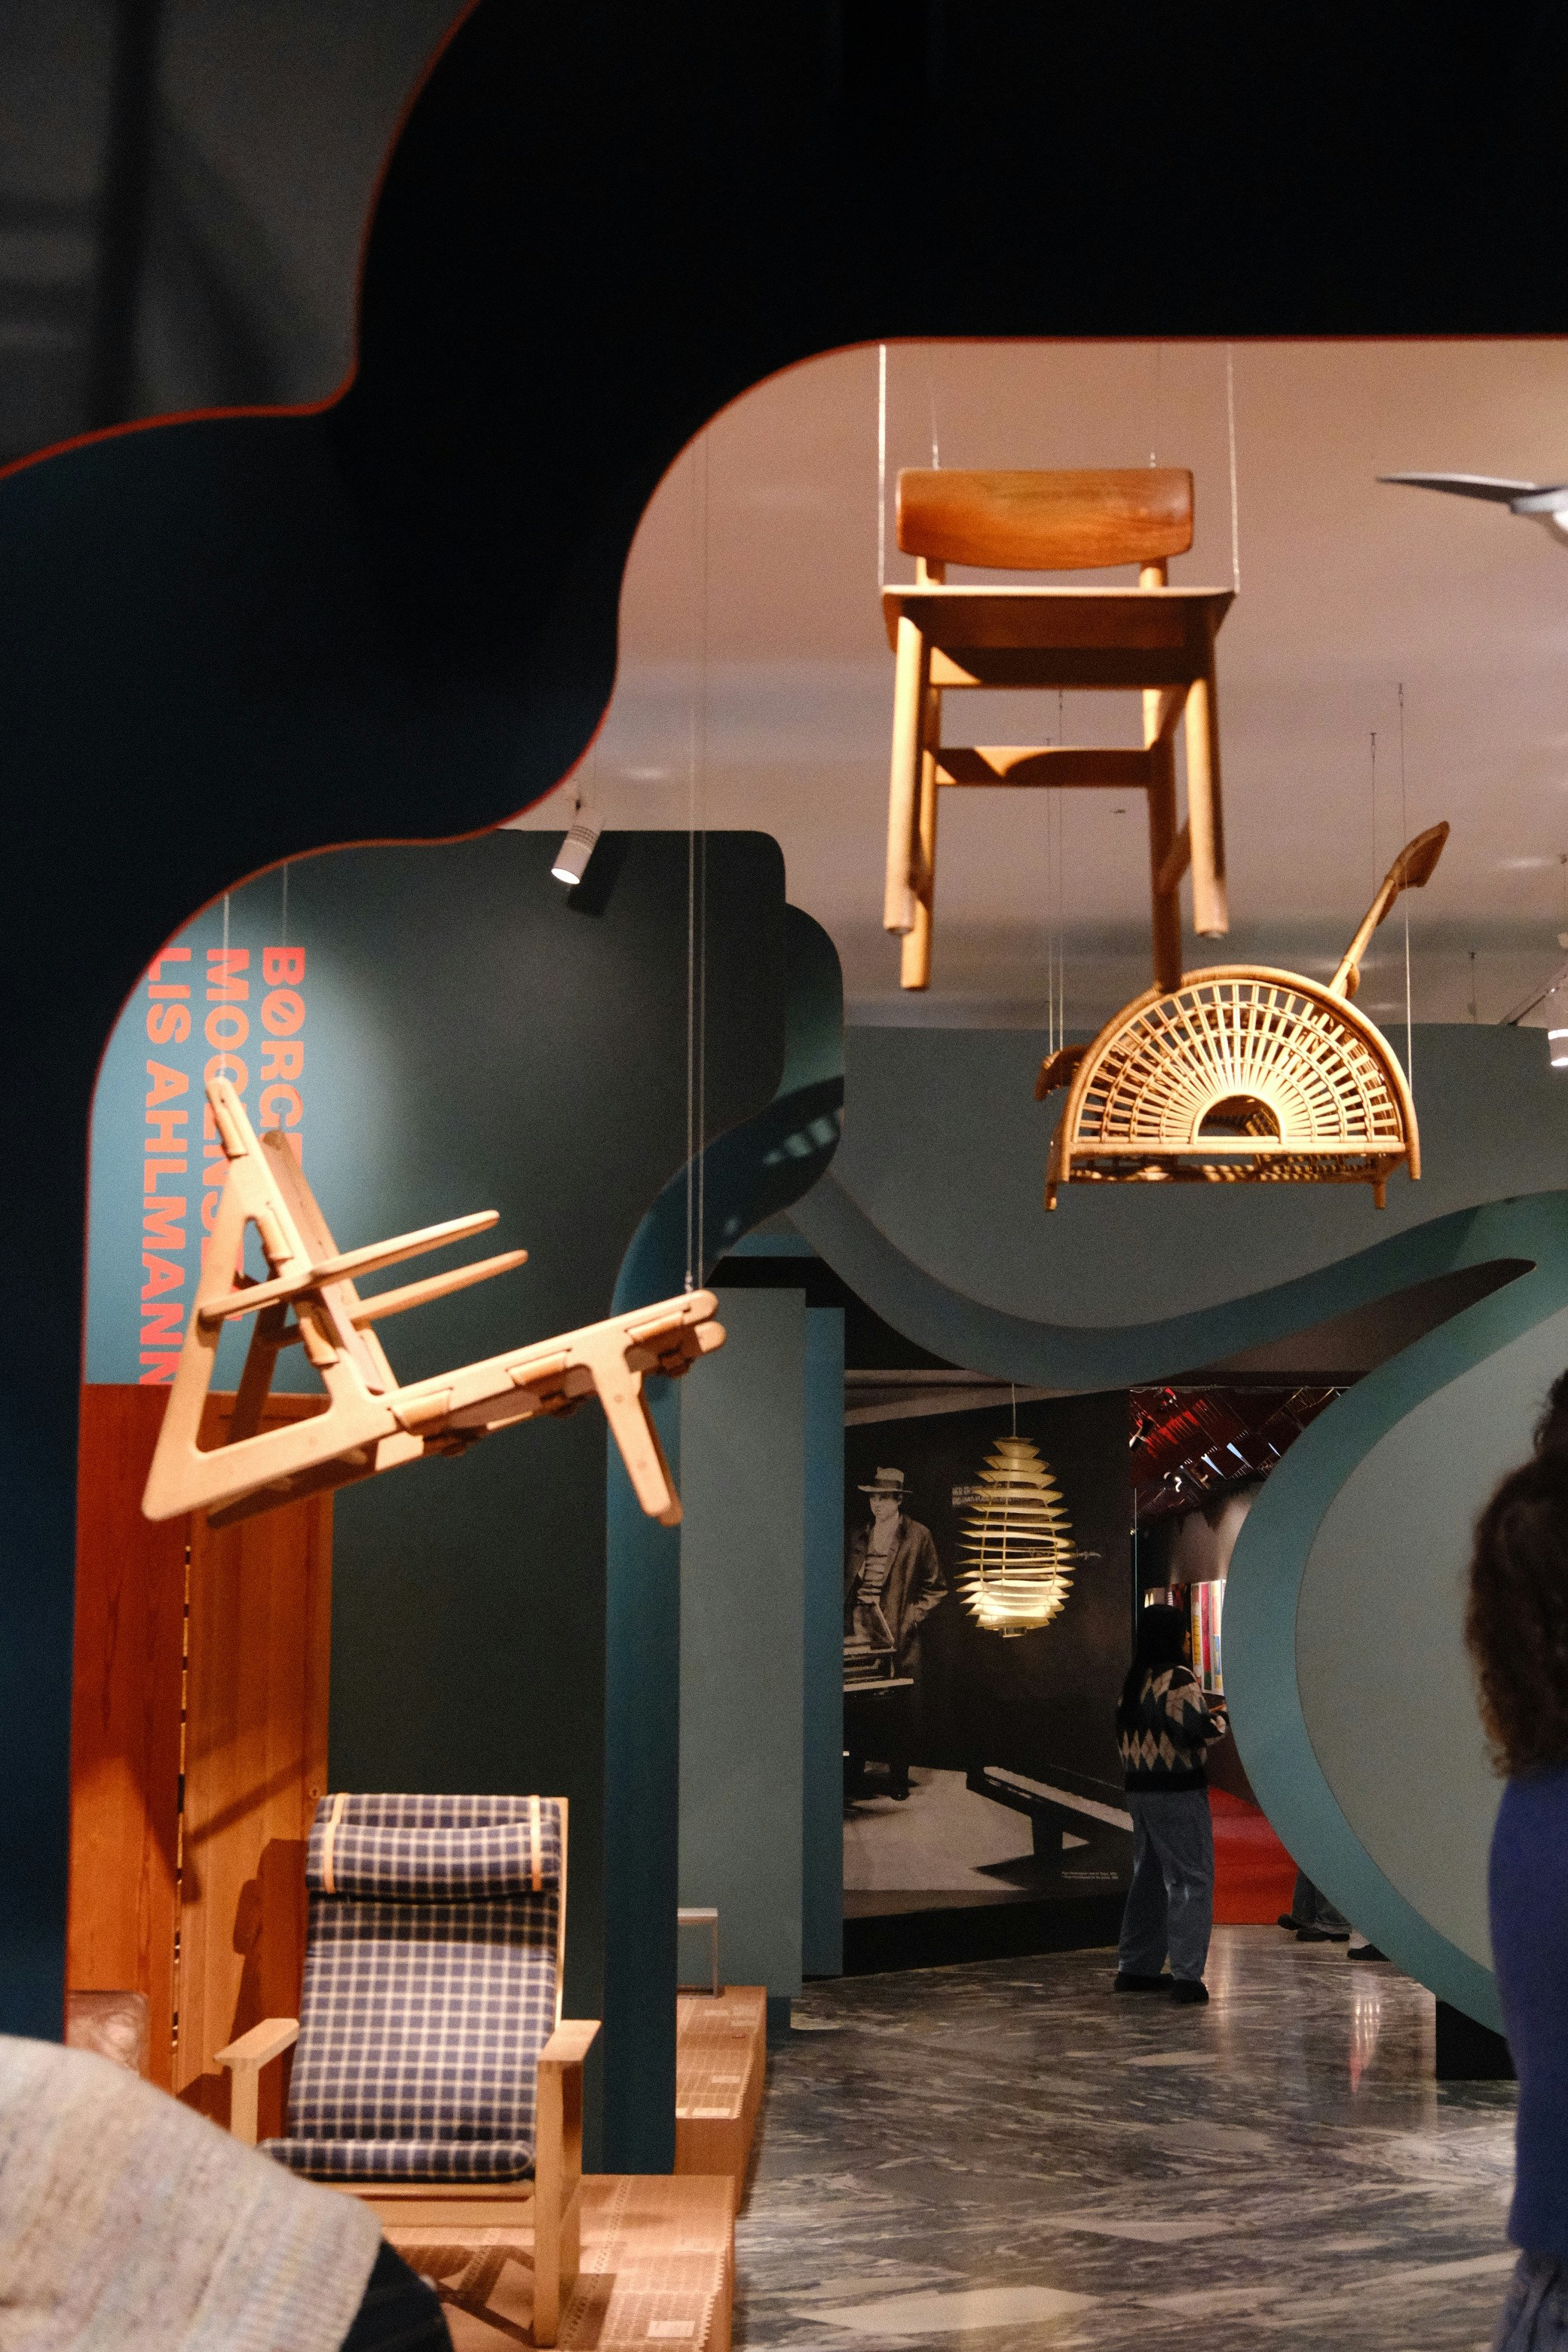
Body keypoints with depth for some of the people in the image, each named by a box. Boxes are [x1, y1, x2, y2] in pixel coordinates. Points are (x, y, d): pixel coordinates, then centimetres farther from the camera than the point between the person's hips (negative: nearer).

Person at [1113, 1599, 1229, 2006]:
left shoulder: (1135, 1680, 12)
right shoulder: (1179, 1678, -14)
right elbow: (1199, 1733, -20)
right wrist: (1222, 1717, -1)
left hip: (1139, 1790, 9)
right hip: (1177, 1790, -9)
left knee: (1150, 1878, 17)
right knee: (1192, 1879, -5)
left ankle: (1135, 1968, 23)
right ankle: (1186, 1975, -9)